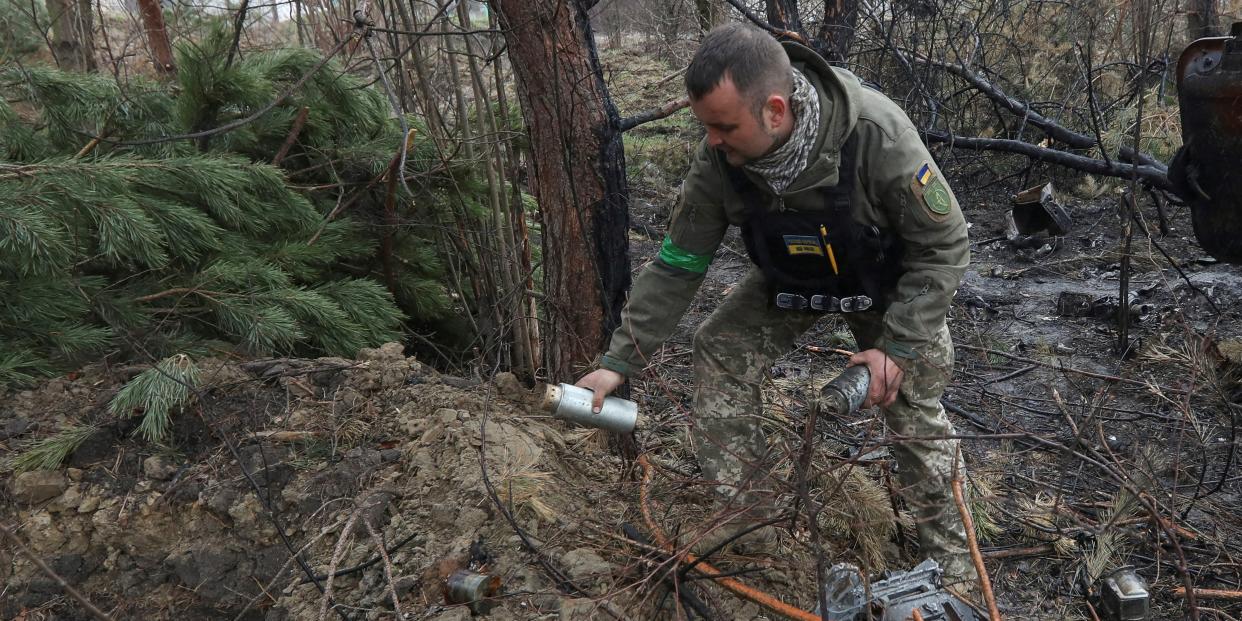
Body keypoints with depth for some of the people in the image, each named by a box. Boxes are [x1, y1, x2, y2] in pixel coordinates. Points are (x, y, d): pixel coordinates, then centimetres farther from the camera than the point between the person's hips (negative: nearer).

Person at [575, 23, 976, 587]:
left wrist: (898, 345, -29)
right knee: (719, 351, -10)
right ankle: (737, 513, 6)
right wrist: (619, 360, -17)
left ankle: (945, 543, 18)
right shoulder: (718, 161, -28)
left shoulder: (878, 136, -39)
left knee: (915, 408, -5)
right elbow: (677, 264, -16)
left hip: (887, 282, -3)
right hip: (788, 281, 3)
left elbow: (944, 246, -26)